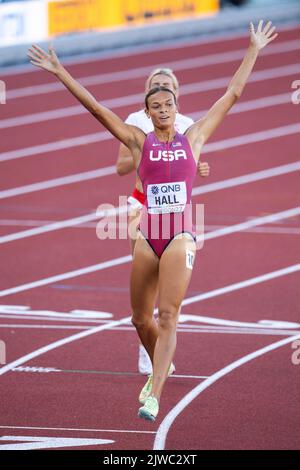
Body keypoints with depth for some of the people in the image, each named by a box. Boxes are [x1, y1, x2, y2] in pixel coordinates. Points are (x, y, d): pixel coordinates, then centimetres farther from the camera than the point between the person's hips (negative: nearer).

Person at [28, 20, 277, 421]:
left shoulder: (194, 138, 8)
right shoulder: (139, 142, 8)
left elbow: (232, 95, 11)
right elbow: (95, 107, 5)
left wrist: (253, 50, 13)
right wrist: (59, 72, 1)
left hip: (181, 237, -2)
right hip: (147, 239, 2)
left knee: (166, 316, -13)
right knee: (141, 319, 10)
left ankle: (154, 396, -18)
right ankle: (161, 369, 38)